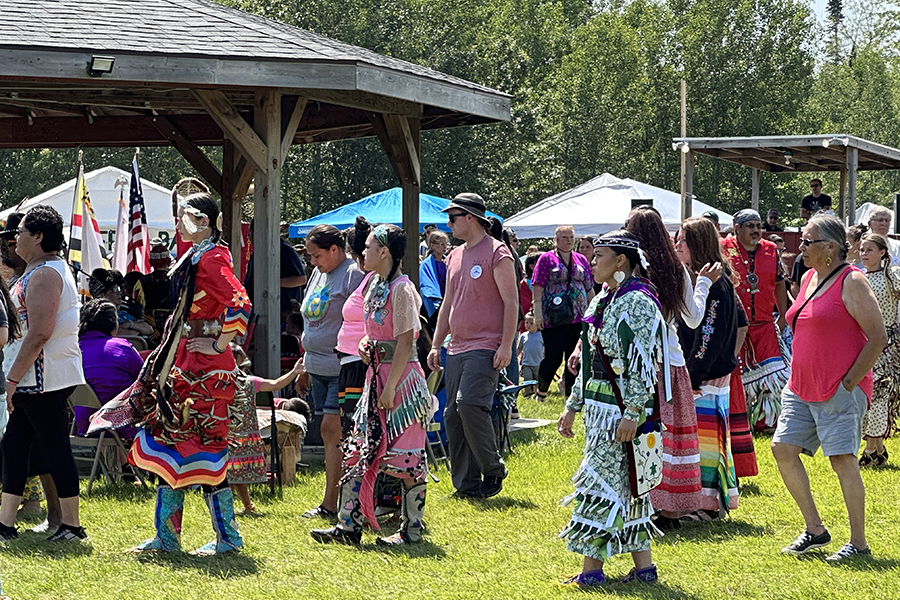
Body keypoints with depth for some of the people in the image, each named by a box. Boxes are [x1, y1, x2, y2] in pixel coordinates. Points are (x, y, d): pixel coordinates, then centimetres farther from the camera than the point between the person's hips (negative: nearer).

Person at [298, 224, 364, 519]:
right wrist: (305, 365, 23)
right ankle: (344, 497, 13)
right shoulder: (319, 274, 17)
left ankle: (330, 503, -9)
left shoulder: (354, 274, -10)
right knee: (329, 432, 8)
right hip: (319, 368, 9)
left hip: (343, 368, -9)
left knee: (333, 429, -11)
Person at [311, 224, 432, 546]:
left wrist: (390, 387, -20)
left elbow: (405, 342, -18)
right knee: (358, 450, 7)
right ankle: (348, 526, 10)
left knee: (406, 457, -2)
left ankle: (412, 529, 7)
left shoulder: (402, 289, -15)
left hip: (402, 376, -9)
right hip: (377, 373, 9)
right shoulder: (374, 284, 12)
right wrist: (366, 343, 4)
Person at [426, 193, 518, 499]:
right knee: (453, 415, 4)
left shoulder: (497, 253, -6)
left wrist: (506, 346, -16)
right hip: (457, 348, 8)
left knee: (469, 403, -21)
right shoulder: (455, 256, 18)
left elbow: (511, 302, -9)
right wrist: (436, 344, 18)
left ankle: (493, 468, -4)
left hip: (486, 346, -8)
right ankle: (466, 485, 9)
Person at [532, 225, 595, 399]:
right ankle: (541, 388, 16)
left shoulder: (581, 260, 15)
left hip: (578, 318, 4)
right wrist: (538, 313, -11)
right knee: (553, 357, -8)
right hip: (554, 318, -4)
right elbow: (537, 288, -3)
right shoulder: (547, 259, 2)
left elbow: (589, 289, 19)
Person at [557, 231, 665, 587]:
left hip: (622, 407, -9)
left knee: (602, 482, -7)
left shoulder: (638, 304, -13)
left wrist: (632, 414, -22)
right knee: (625, 485, 10)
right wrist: (572, 407, 20)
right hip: (599, 407, 9)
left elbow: (643, 364, -18)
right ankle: (643, 566, 14)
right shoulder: (602, 302, 15)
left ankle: (591, 570, -3)